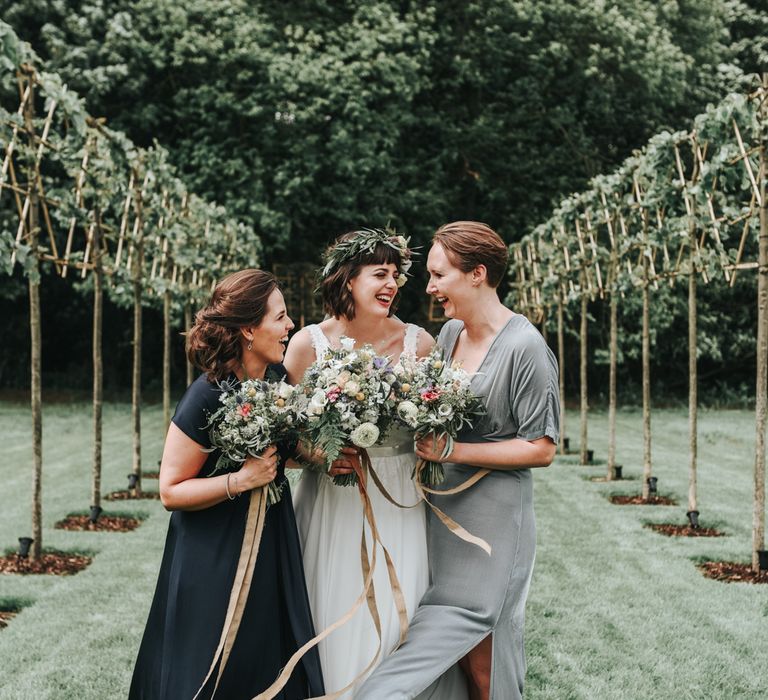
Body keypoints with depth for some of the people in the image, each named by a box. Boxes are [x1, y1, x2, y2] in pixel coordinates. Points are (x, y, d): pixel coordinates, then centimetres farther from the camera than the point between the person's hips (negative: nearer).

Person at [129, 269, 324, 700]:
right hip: (215, 563, -7)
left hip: (273, 549, 7)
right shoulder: (208, 397, -22)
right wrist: (240, 481, -26)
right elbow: (171, 491, -16)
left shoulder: (278, 377, -2)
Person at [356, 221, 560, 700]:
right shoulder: (450, 333, 8)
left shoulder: (525, 348, -15)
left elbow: (542, 448, -14)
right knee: (469, 657, 12)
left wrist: (455, 451, -18)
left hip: (491, 518, -7)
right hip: (444, 508, 7)